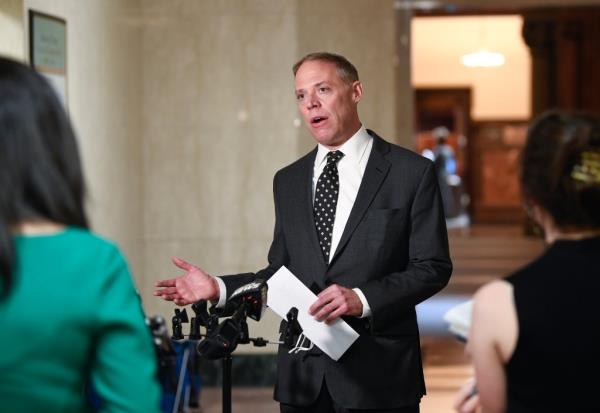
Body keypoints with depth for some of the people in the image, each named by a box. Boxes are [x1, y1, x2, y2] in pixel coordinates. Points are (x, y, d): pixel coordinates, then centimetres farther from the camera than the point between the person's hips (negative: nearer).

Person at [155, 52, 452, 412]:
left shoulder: (412, 172, -2)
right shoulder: (288, 180, 13)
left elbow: (433, 267, -5)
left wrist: (362, 299, -18)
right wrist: (218, 288, 1)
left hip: (379, 374, -4)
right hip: (303, 376, 4)